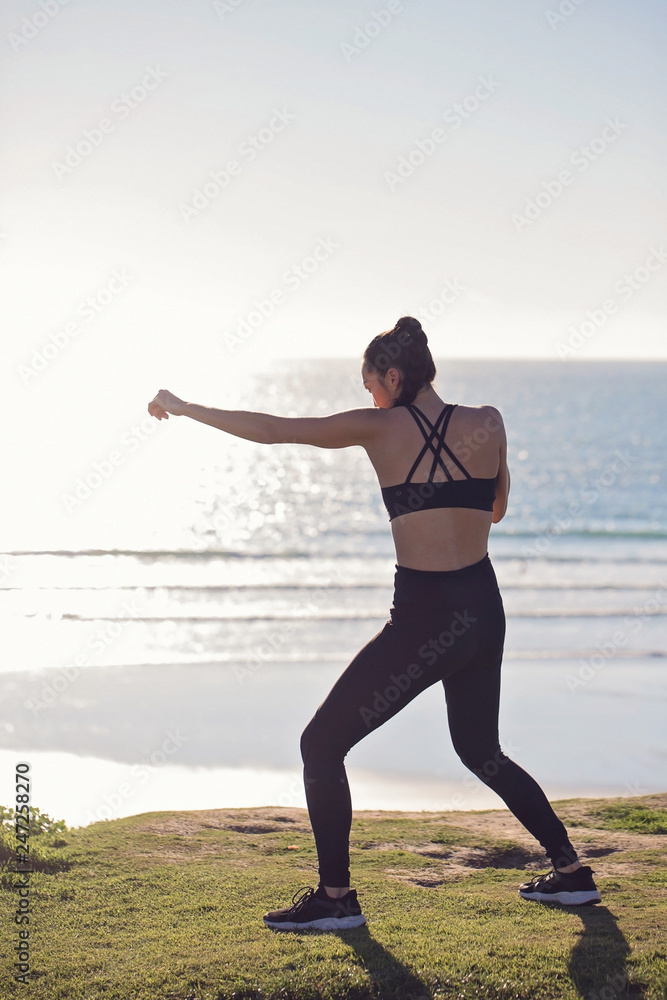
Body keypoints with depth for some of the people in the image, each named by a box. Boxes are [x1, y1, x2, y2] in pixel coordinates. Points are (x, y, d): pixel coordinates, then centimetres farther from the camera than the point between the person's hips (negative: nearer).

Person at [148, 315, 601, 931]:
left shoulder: (381, 428, -4)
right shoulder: (487, 423, 5)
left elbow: (272, 430, -1)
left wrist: (185, 409, 9)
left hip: (425, 619, -6)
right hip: (485, 609, 6)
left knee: (322, 745, 5)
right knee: (481, 752, 26)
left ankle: (336, 897, 5)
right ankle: (572, 873, 29)